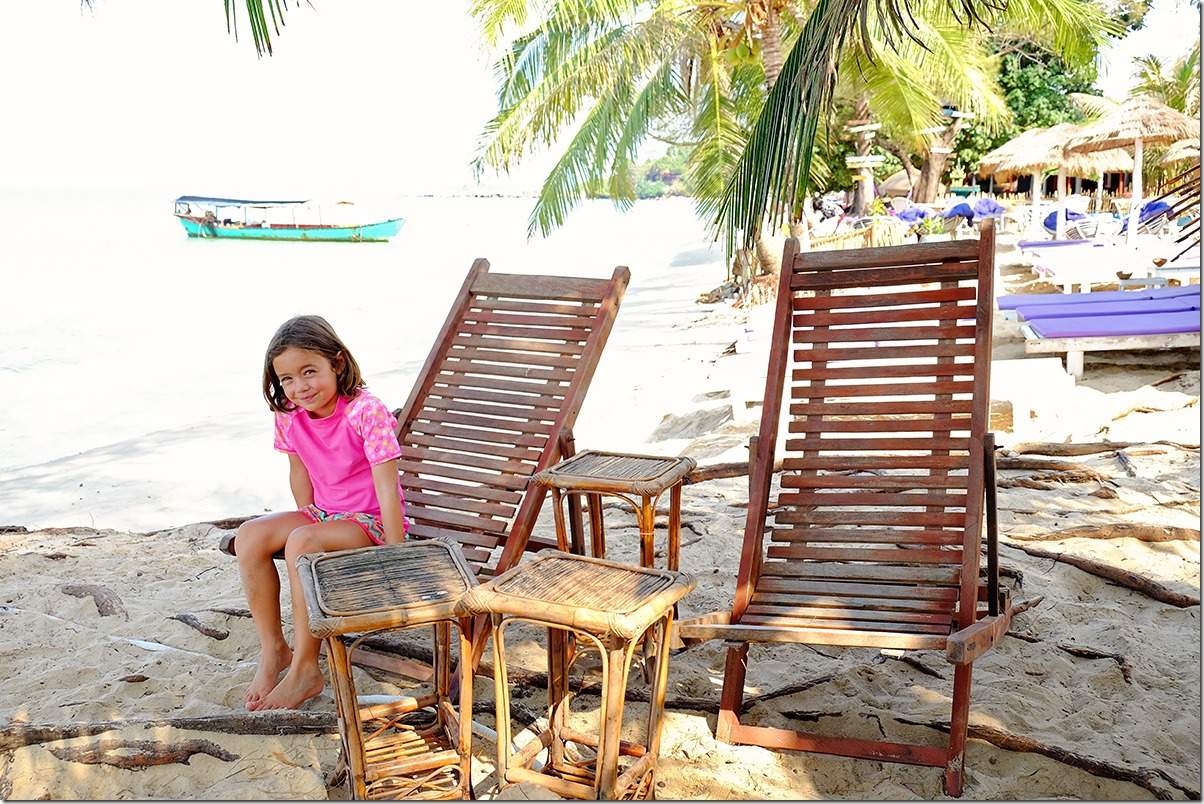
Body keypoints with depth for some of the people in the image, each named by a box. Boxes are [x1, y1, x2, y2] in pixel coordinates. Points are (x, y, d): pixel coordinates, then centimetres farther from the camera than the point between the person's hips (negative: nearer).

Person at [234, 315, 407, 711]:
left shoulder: (366, 412, -24)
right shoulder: (289, 415, -5)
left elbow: (388, 490, -25)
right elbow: (300, 474, 10)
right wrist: (310, 524, 4)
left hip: (372, 521, -7)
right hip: (324, 514, 7)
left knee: (301, 543, -32)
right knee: (249, 537, -14)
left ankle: (305, 669, -21)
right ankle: (272, 648, -2)